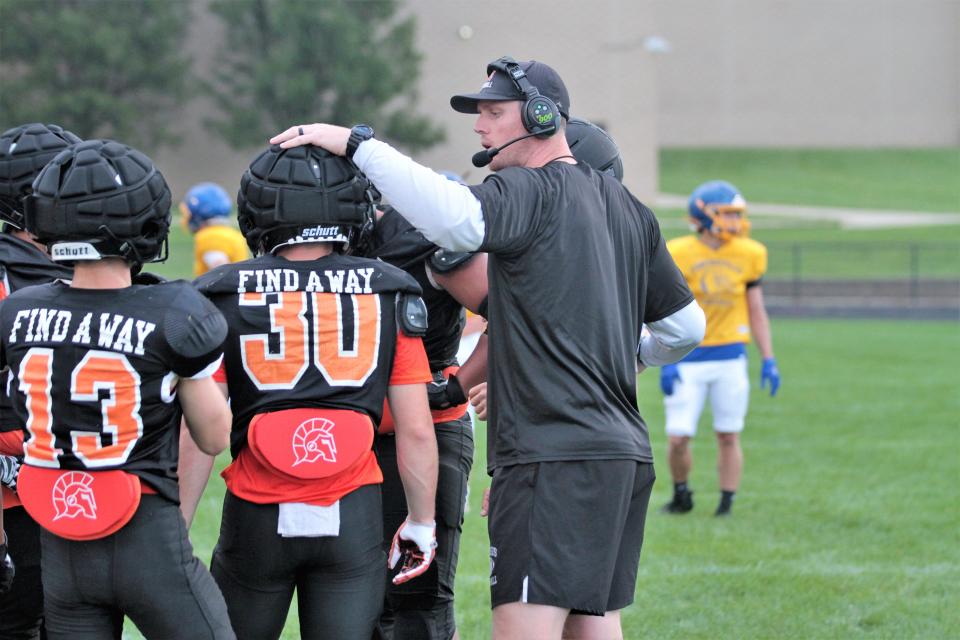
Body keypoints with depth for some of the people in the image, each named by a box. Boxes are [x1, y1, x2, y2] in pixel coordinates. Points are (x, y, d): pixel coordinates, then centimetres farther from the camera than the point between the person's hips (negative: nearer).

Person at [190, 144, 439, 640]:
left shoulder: (224, 299, -3)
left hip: (257, 514, -1)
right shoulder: (388, 297, 2)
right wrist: (421, 523, 15)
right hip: (353, 515, 1)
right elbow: (416, 430, 3)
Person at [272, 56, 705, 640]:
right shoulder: (628, 209, 19)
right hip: (627, 455, 9)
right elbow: (687, 325, 24)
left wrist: (357, 143, -23)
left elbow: (458, 220, -29)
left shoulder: (532, 192, -7)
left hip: (553, 456, -9)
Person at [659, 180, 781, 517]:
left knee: (728, 436, 4)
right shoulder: (677, 255, -9)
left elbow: (756, 311, 10)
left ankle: (727, 504, 14)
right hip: (688, 359, -2)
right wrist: (667, 362, -10)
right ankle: (681, 496, 20)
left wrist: (768, 360, 7)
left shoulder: (748, 255, 2)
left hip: (730, 358, 2)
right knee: (678, 437, -4)